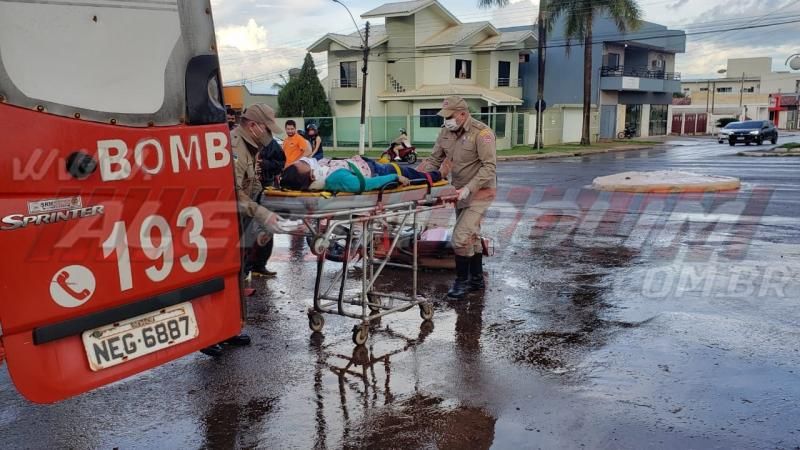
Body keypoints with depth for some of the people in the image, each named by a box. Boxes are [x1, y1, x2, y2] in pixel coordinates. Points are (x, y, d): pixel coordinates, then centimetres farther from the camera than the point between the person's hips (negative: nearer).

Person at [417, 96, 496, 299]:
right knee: (471, 235, 16)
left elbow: (489, 167, -23)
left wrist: (468, 188, -30)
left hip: (479, 192, -8)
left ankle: (462, 281, 2)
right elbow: (434, 160, 6)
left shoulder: (482, 133, -20)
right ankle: (477, 279, 28)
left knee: (461, 236, -13)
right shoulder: (446, 131, 1)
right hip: (461, 191, 8)